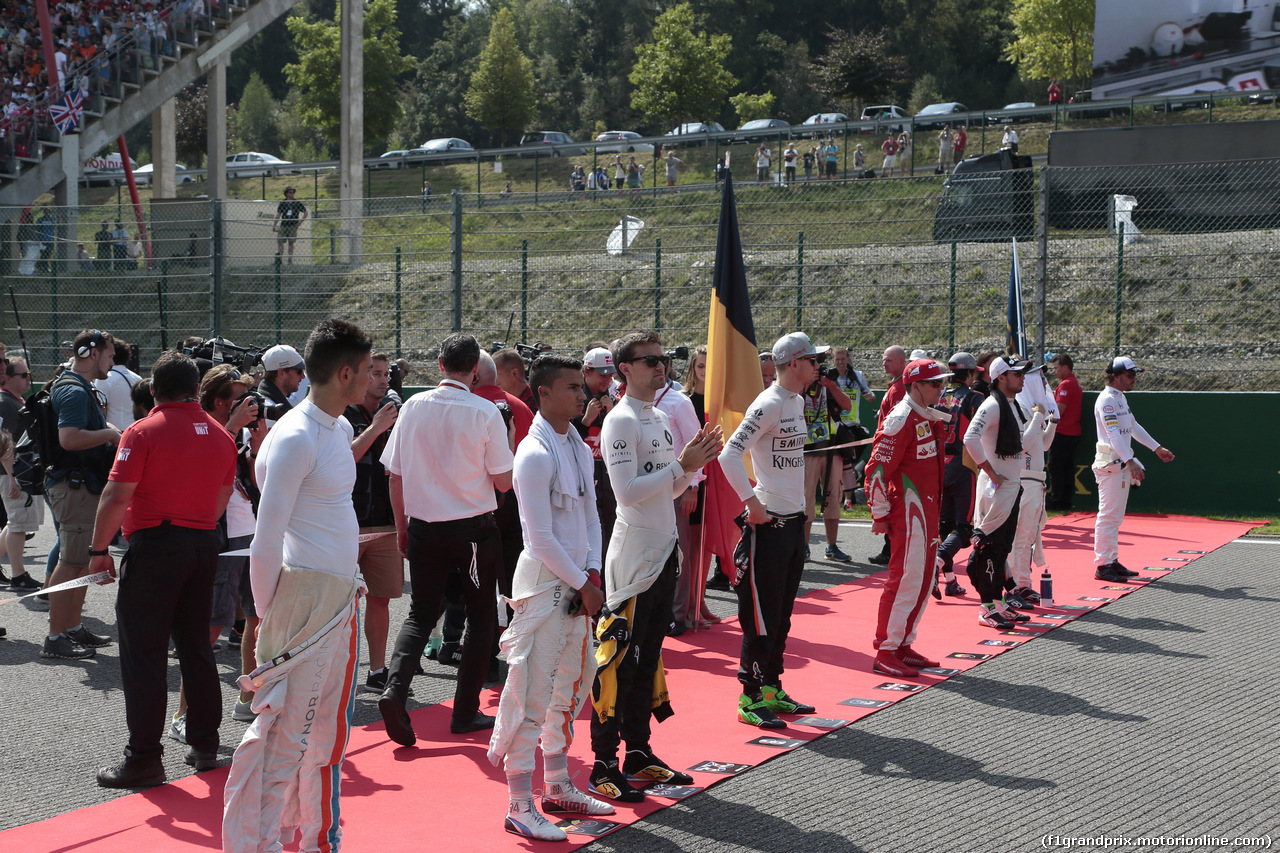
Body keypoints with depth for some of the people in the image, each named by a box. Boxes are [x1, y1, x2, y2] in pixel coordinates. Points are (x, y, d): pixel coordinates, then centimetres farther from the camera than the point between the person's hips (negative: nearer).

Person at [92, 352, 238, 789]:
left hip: (155, 545, -6)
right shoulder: (220, 435, 8)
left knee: (144, 654, -1)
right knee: (196, 646, 15)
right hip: (204, 545, 6)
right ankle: (205, 745, 20)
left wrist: (99, 549, -8)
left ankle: (144, 759, 0)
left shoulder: (143, 432, -10)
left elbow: (117, 496, -15)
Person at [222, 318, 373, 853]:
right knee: (285, 728, -3)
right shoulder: (295, 437, -17)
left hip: (342, 595, 9)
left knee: (328, 727, 17)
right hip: (305, 594, -9)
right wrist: (267, 613, -8)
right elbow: (266, 541, -16)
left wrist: (350, 579, 18)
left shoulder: (340, 427, 12)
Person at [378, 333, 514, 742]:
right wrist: (507, 443, 10)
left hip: (425, 528, 3)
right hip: (475, 528, -2)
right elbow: (503, 481, -7)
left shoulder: (414, 406, -2)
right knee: (481, 616, 12)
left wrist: (401, 526, 14)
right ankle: (466, 712, 13)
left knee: (421, 613, 12)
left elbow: (395, 475, 2)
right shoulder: (485, 412, -11)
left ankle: (394, 688, -11)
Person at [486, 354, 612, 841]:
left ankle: (557, 788, 31)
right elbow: (540, 538, -18)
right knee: (533, 695, -5)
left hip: (576, 584, 9)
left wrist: (592, 573, 0)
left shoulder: (579, 449, 11)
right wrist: (583, 585, -13)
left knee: (571, 686, 17)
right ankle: (520, 808, 3)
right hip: (543, 583, -9)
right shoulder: (535, 454, -16)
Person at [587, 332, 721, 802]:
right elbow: (628, 492, -21)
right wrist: (682, 465, -19)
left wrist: (694, 463, 2)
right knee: (618, 660, -5)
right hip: (633, 555, -9)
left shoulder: (660, 418, 14)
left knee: (648, 657, 15)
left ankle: (639, 753, 24)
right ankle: (604, 765, 2)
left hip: (664, 551, 9)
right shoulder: (621, 421, -13)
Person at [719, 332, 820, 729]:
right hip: (768, 521, -9)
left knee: (781, 614, 15)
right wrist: (752, 502, -21)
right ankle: (751, 698, 4)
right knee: (762, 614, -4)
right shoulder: (768, 404, -16)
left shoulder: (797, 400, 13)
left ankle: (772, 689, 25)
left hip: (793, 519, 9)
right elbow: (729, 455, -22)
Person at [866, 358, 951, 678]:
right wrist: (880, 515, -17)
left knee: (924, 580, 13)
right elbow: (878, 469, -18)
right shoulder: (901, 420, -15)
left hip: (928, 509, 10)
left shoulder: (932, 418, 14)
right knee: (906, 579, -9)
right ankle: (885, 653, -3)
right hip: (907, 510, -10)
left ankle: (903, 644, 21)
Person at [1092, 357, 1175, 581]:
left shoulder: (1122, 398, 16)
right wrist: (1130, 461, -33)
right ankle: (1102, 565, -6)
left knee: (1116, 516, 13)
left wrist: (1157, 448, 27)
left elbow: (1133, 427, 26)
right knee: (1108, 515, -9)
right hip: (1110, 464, -10)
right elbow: (1113, 434, -25)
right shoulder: (1107, 399, -15)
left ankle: (1112, 561, 18)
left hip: (1123, 463, 10)